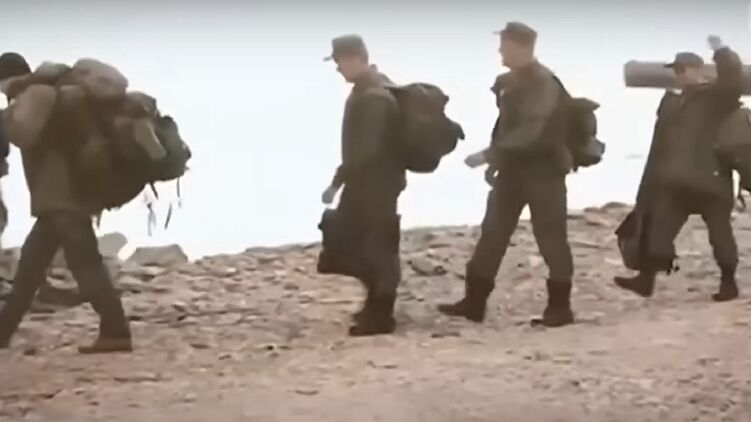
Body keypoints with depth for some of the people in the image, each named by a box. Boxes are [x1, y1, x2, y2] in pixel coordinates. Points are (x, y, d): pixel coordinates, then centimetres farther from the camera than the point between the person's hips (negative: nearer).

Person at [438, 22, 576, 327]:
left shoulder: (544, 83, -18)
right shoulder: (509, 82, 10)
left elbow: (529, 133, -27)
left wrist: (488, 155, -26)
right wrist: (496, 162, 15)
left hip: (543, 171, -8)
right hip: (513, 170, 9)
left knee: (551, 239, -1)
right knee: (492, 234, 7)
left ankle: (560, 307, 9)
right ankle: (474, 302, 11)